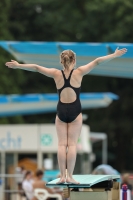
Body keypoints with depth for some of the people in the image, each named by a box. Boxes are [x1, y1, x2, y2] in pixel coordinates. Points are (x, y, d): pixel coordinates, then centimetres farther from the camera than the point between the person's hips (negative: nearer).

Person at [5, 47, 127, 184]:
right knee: (72, 144, -2)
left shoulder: (56, 74, -1)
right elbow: (97, 62, -7)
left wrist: (18, 65, 14)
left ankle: (62, 176, -2)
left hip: (61, 111, 1)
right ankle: (69, 176, -6)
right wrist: (115, 55, -4)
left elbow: (35, 67, 4)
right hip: (75, 111, -1)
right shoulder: (79, 72, -5)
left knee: (62, 144, 3)